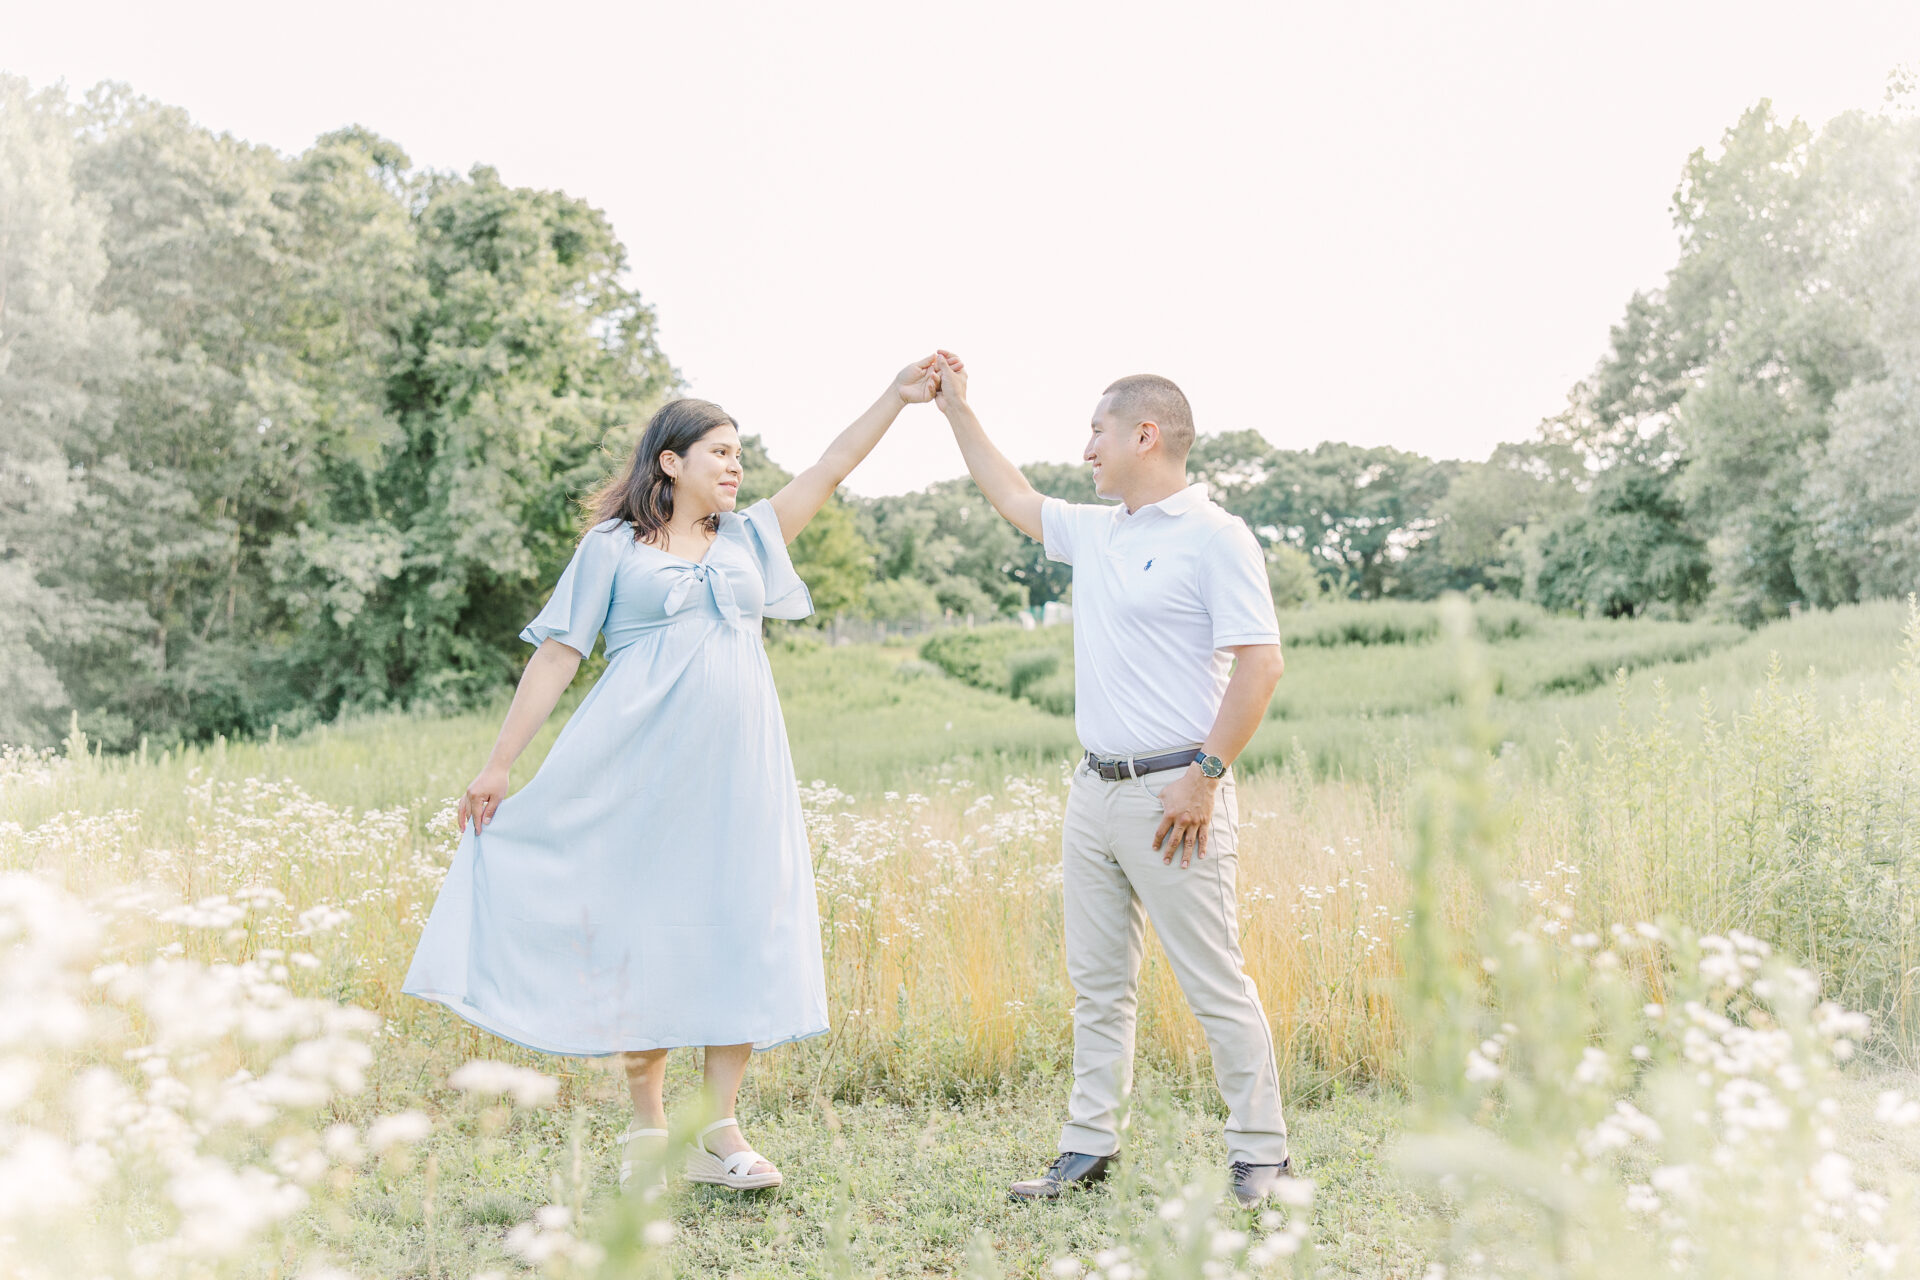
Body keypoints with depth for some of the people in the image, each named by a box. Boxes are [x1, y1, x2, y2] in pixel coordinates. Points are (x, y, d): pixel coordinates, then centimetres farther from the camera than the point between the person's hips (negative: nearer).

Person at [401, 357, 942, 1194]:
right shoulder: (613, 547, 6)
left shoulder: (750, 538, 18)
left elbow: (833, 467, 16)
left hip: (738, 771, 4)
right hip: (642, 772, -4)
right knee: (643, 939, 0)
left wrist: (897, 397, 7)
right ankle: (648, 1131, 12)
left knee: (744, 939, -1)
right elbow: (557, 655, 3)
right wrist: (499, 765, -1)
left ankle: (719, 1134, 6)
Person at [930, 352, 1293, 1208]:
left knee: (1216, 984, -2)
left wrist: (1206, 776, -18)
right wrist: (956, 409, 33)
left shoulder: (1215, 537, -9)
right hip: (1094, 787, 8)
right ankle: (1089, 1149, 20)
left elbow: (1260, 664, -16)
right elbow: (1013, 499, 32)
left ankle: (1260, 1157, 9)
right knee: (1097, 983, 11)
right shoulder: (1094, 532, 15)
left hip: (1171, 796, -8)